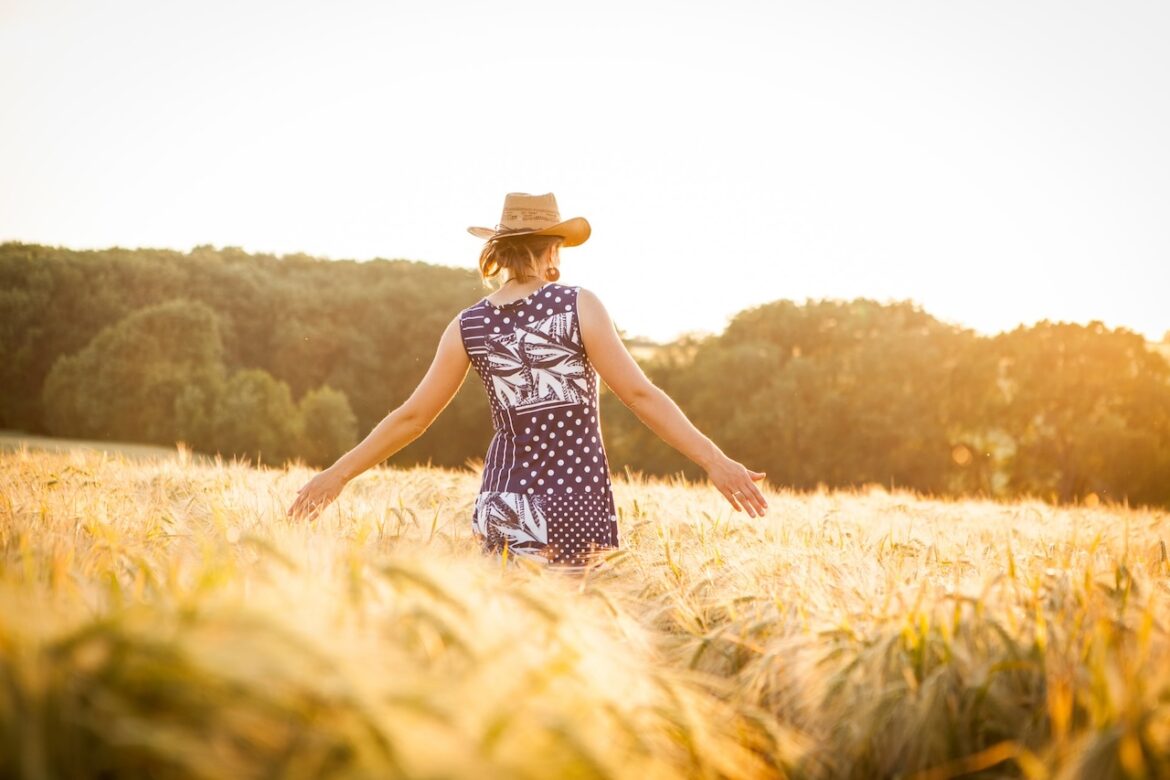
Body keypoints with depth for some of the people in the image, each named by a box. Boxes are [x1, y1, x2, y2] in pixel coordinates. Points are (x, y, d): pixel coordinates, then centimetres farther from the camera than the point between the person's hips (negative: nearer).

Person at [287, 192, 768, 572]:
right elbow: (639, 394, -10)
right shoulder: (578, 306, -6)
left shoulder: (468, 327, 3)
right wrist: (715, 461, -7)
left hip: (504, 506, 3)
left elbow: (411, 417, 7)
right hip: (578, 507, -3)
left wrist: (337, 474, 19)